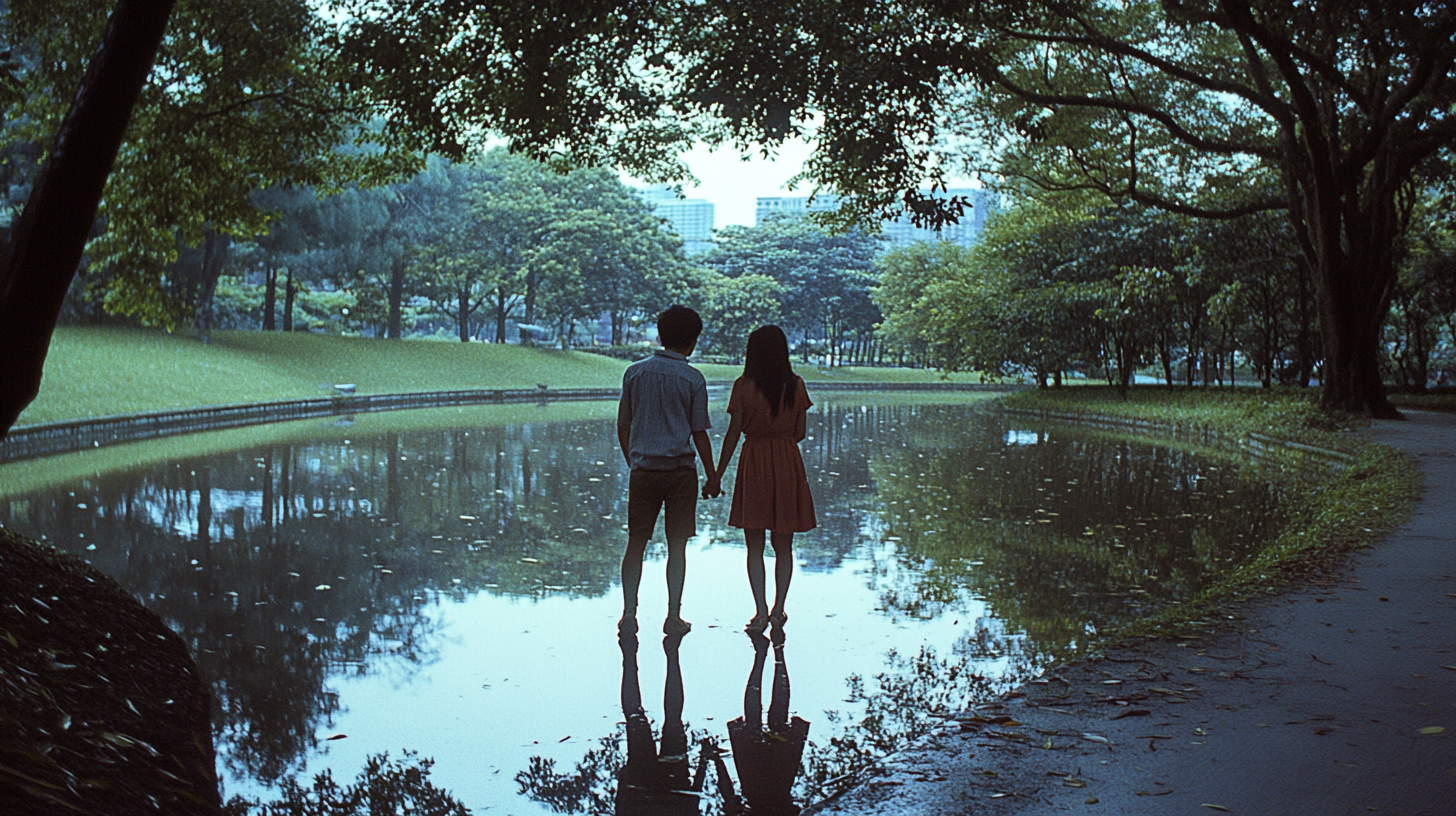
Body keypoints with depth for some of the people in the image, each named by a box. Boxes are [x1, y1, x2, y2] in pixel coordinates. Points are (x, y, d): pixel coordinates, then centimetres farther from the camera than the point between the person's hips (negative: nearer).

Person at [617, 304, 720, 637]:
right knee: (677, 545, 6)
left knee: (636, 543, 9)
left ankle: (629, 613, 2)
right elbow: (699, 434, -2)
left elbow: (623, 426, 8)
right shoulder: (692, 379, -4)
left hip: (643, 470, 2)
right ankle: (673, 616, 7)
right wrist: (712, 477, 6)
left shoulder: (635, 372, 3)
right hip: (680, 470, -2)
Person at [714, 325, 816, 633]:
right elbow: (800, 432, 4)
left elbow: (733, 434, -6)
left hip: (754, 461, -2)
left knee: (755, 546, 5)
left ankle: (761, 611, 0)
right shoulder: (796, 385, -1)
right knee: (783, 545, 12)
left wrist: (718, 474, 3)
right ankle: (778, 610, 15)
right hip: (788, 463, 2)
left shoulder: (744, 386, -7)